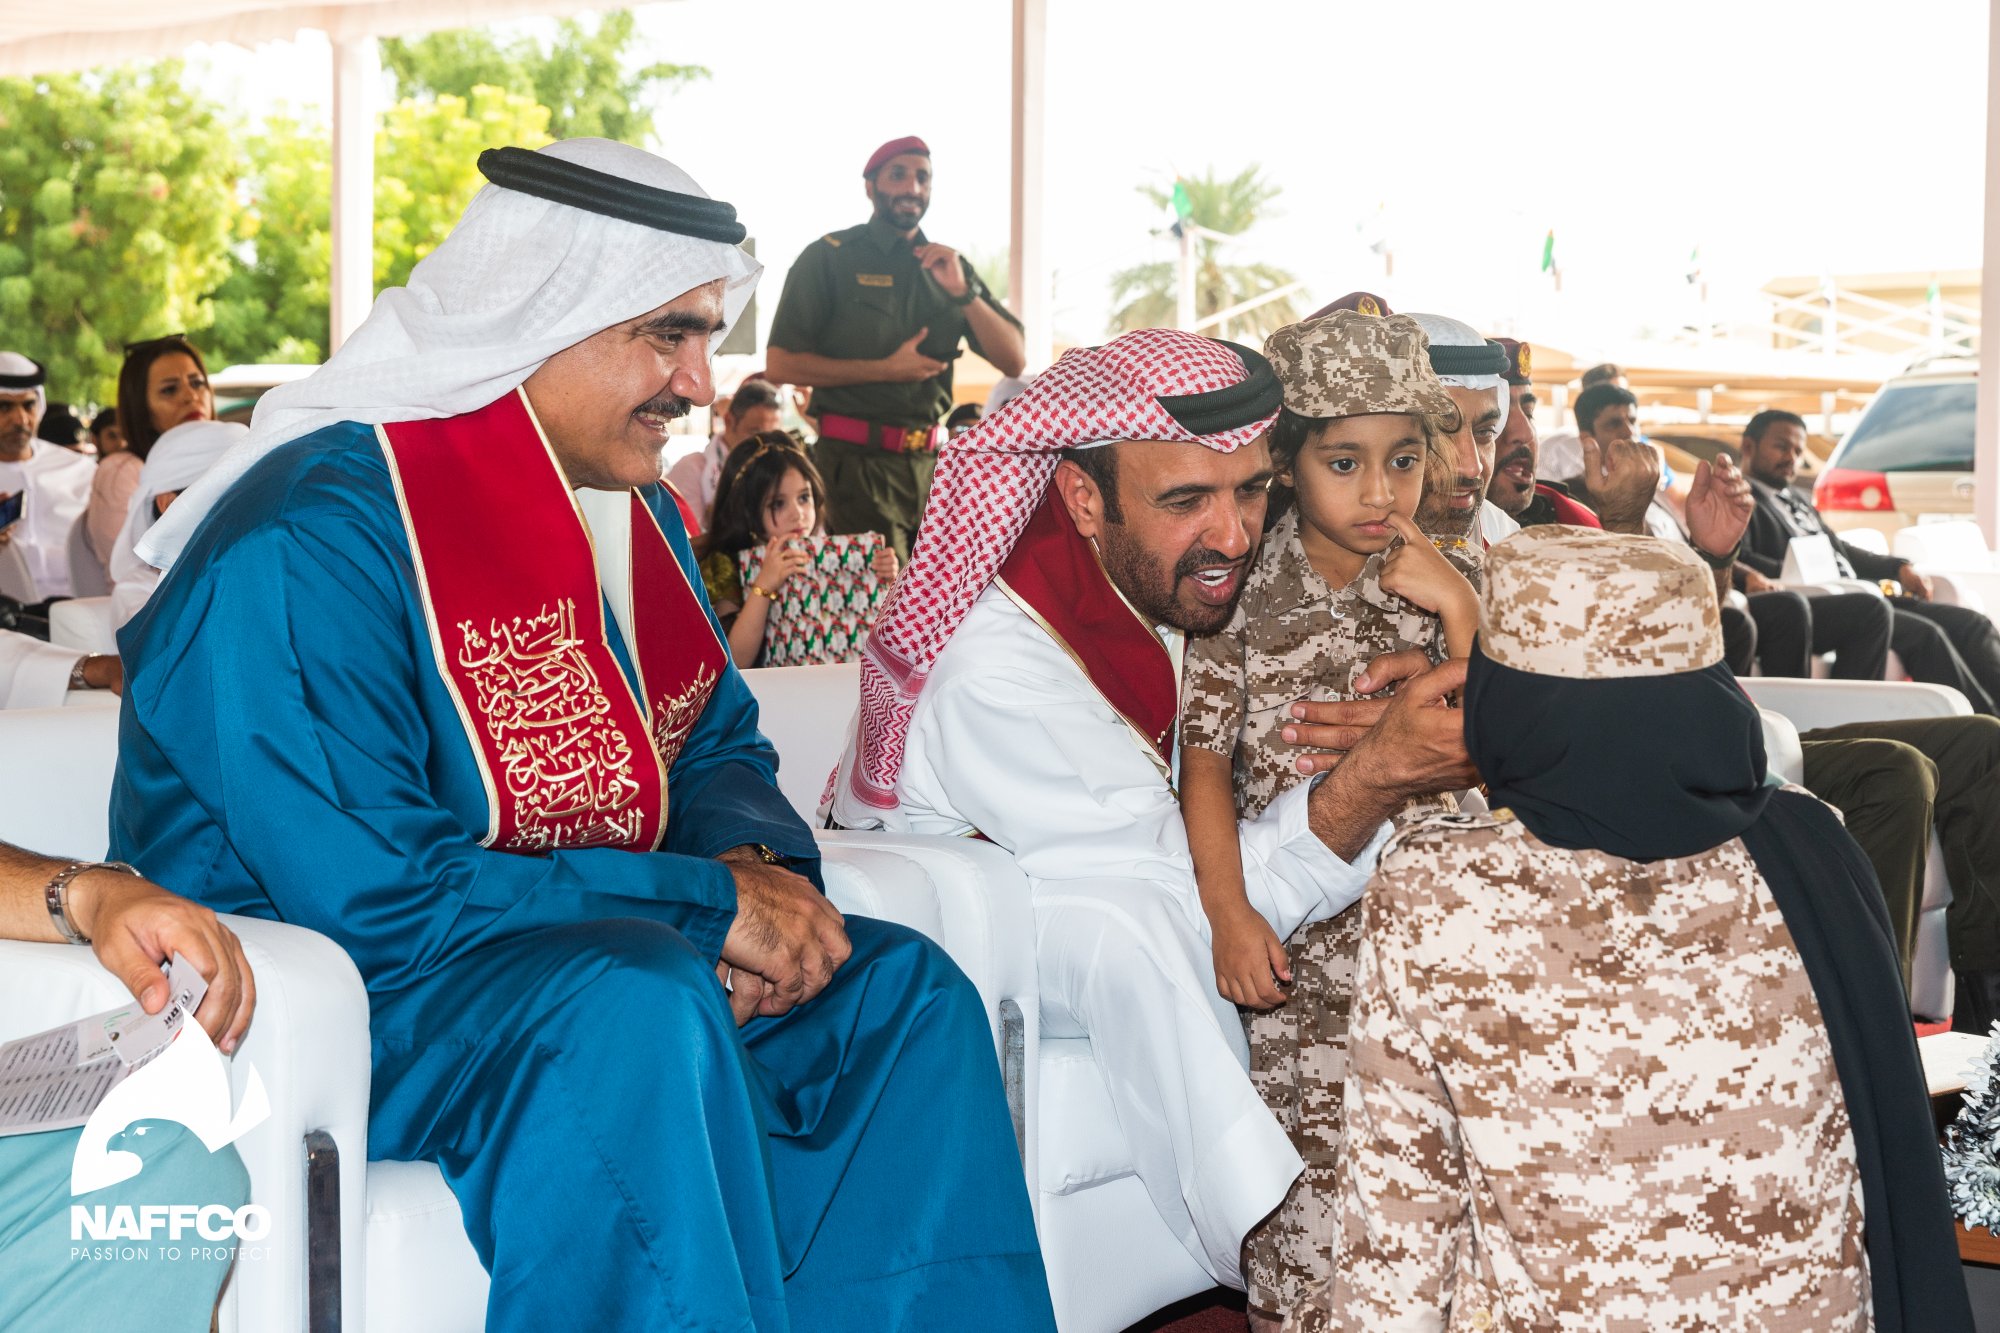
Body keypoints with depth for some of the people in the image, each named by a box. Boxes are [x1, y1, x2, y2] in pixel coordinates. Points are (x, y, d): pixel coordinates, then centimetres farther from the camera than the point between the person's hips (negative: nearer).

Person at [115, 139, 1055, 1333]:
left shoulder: (635, 511, 9)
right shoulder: (312, 544, -21)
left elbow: (718, 745, 18)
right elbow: (375, 894, -26)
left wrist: (757, 862, -8)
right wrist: (706, 904, -22)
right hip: (326, 1000, -8)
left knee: (902, 991, -5)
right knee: (640, 999, -35)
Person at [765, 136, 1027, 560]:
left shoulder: (950, 266, 13)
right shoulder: (830, 257, -1)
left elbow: (1015, 362, 7)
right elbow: (781, 365, -8)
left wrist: (962, 291, -7)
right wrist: (887, 369, -12)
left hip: (929, 461, 5)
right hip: (858, 460, -5)